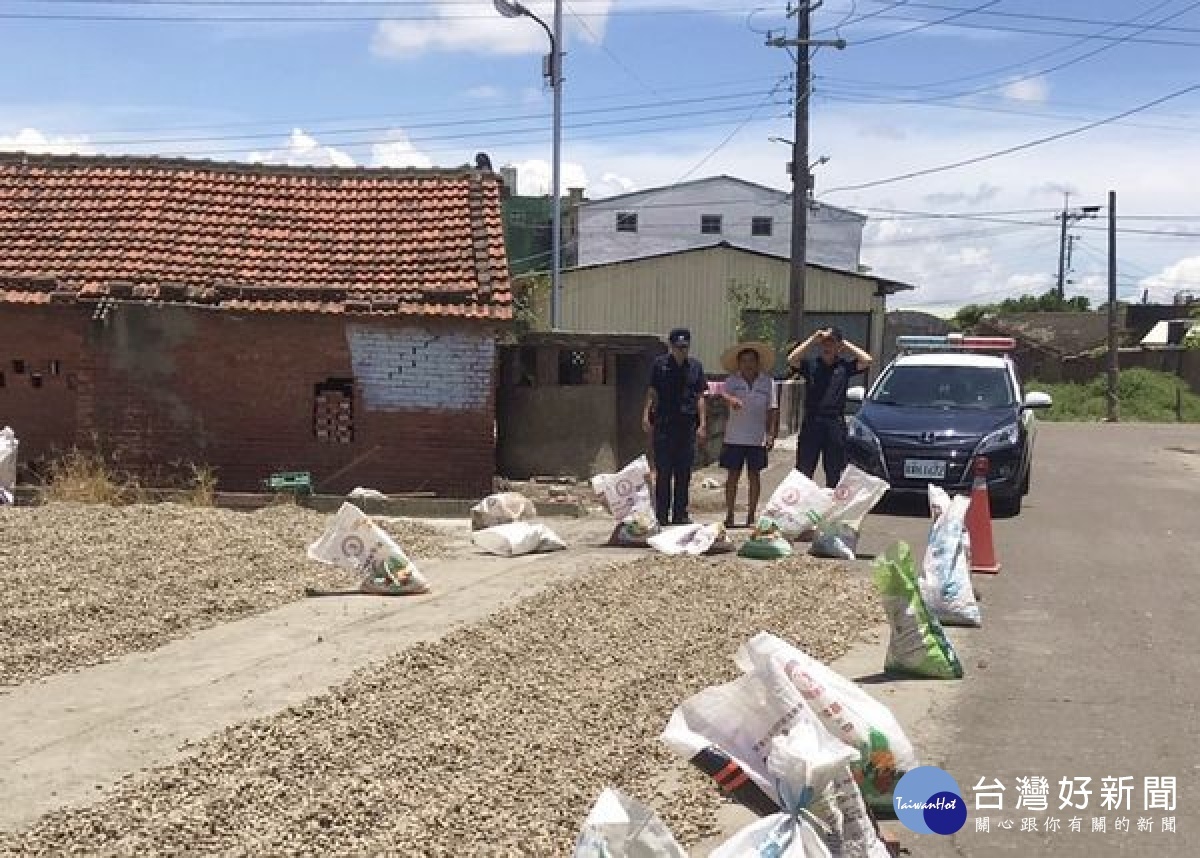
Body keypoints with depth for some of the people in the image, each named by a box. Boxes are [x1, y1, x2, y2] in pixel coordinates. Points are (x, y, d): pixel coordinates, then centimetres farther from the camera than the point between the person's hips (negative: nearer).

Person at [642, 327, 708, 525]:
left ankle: (680, 514, 14)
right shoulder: (660, 364, 3)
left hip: (687, 425, 2)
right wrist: (646, 415, -10)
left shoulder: (695, 366, 10)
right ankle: (662, 515, 4)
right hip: (664, 425, -2)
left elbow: (700, 397, 10)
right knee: (663, 472, -1)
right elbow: (652, 393, 4)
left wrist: (702, 424, 2)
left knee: (684, 472, 6)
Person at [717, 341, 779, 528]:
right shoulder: (732, 380, 1)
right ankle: (729, 516, 11)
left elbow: (772, 410, 4)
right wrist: (731, 399, -41)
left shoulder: (767, 382, 2)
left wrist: (771, 434, -2)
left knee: (754, 476, 6)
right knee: (732, 475, 3)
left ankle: (751, 516, 14)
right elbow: (723, 393, -18)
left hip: (757, 438, 0)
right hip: (734, 437, 0)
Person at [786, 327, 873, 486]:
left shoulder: (844, 366, 8)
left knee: (835, 476, 8)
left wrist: (846, 344, 2)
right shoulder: (811, 364, 6)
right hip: (811, 424, -1)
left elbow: (866, 361, -6)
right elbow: (791, 360, -11)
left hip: (836, 425, 1)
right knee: (803, 472, -1)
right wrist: (812, 340, -8)